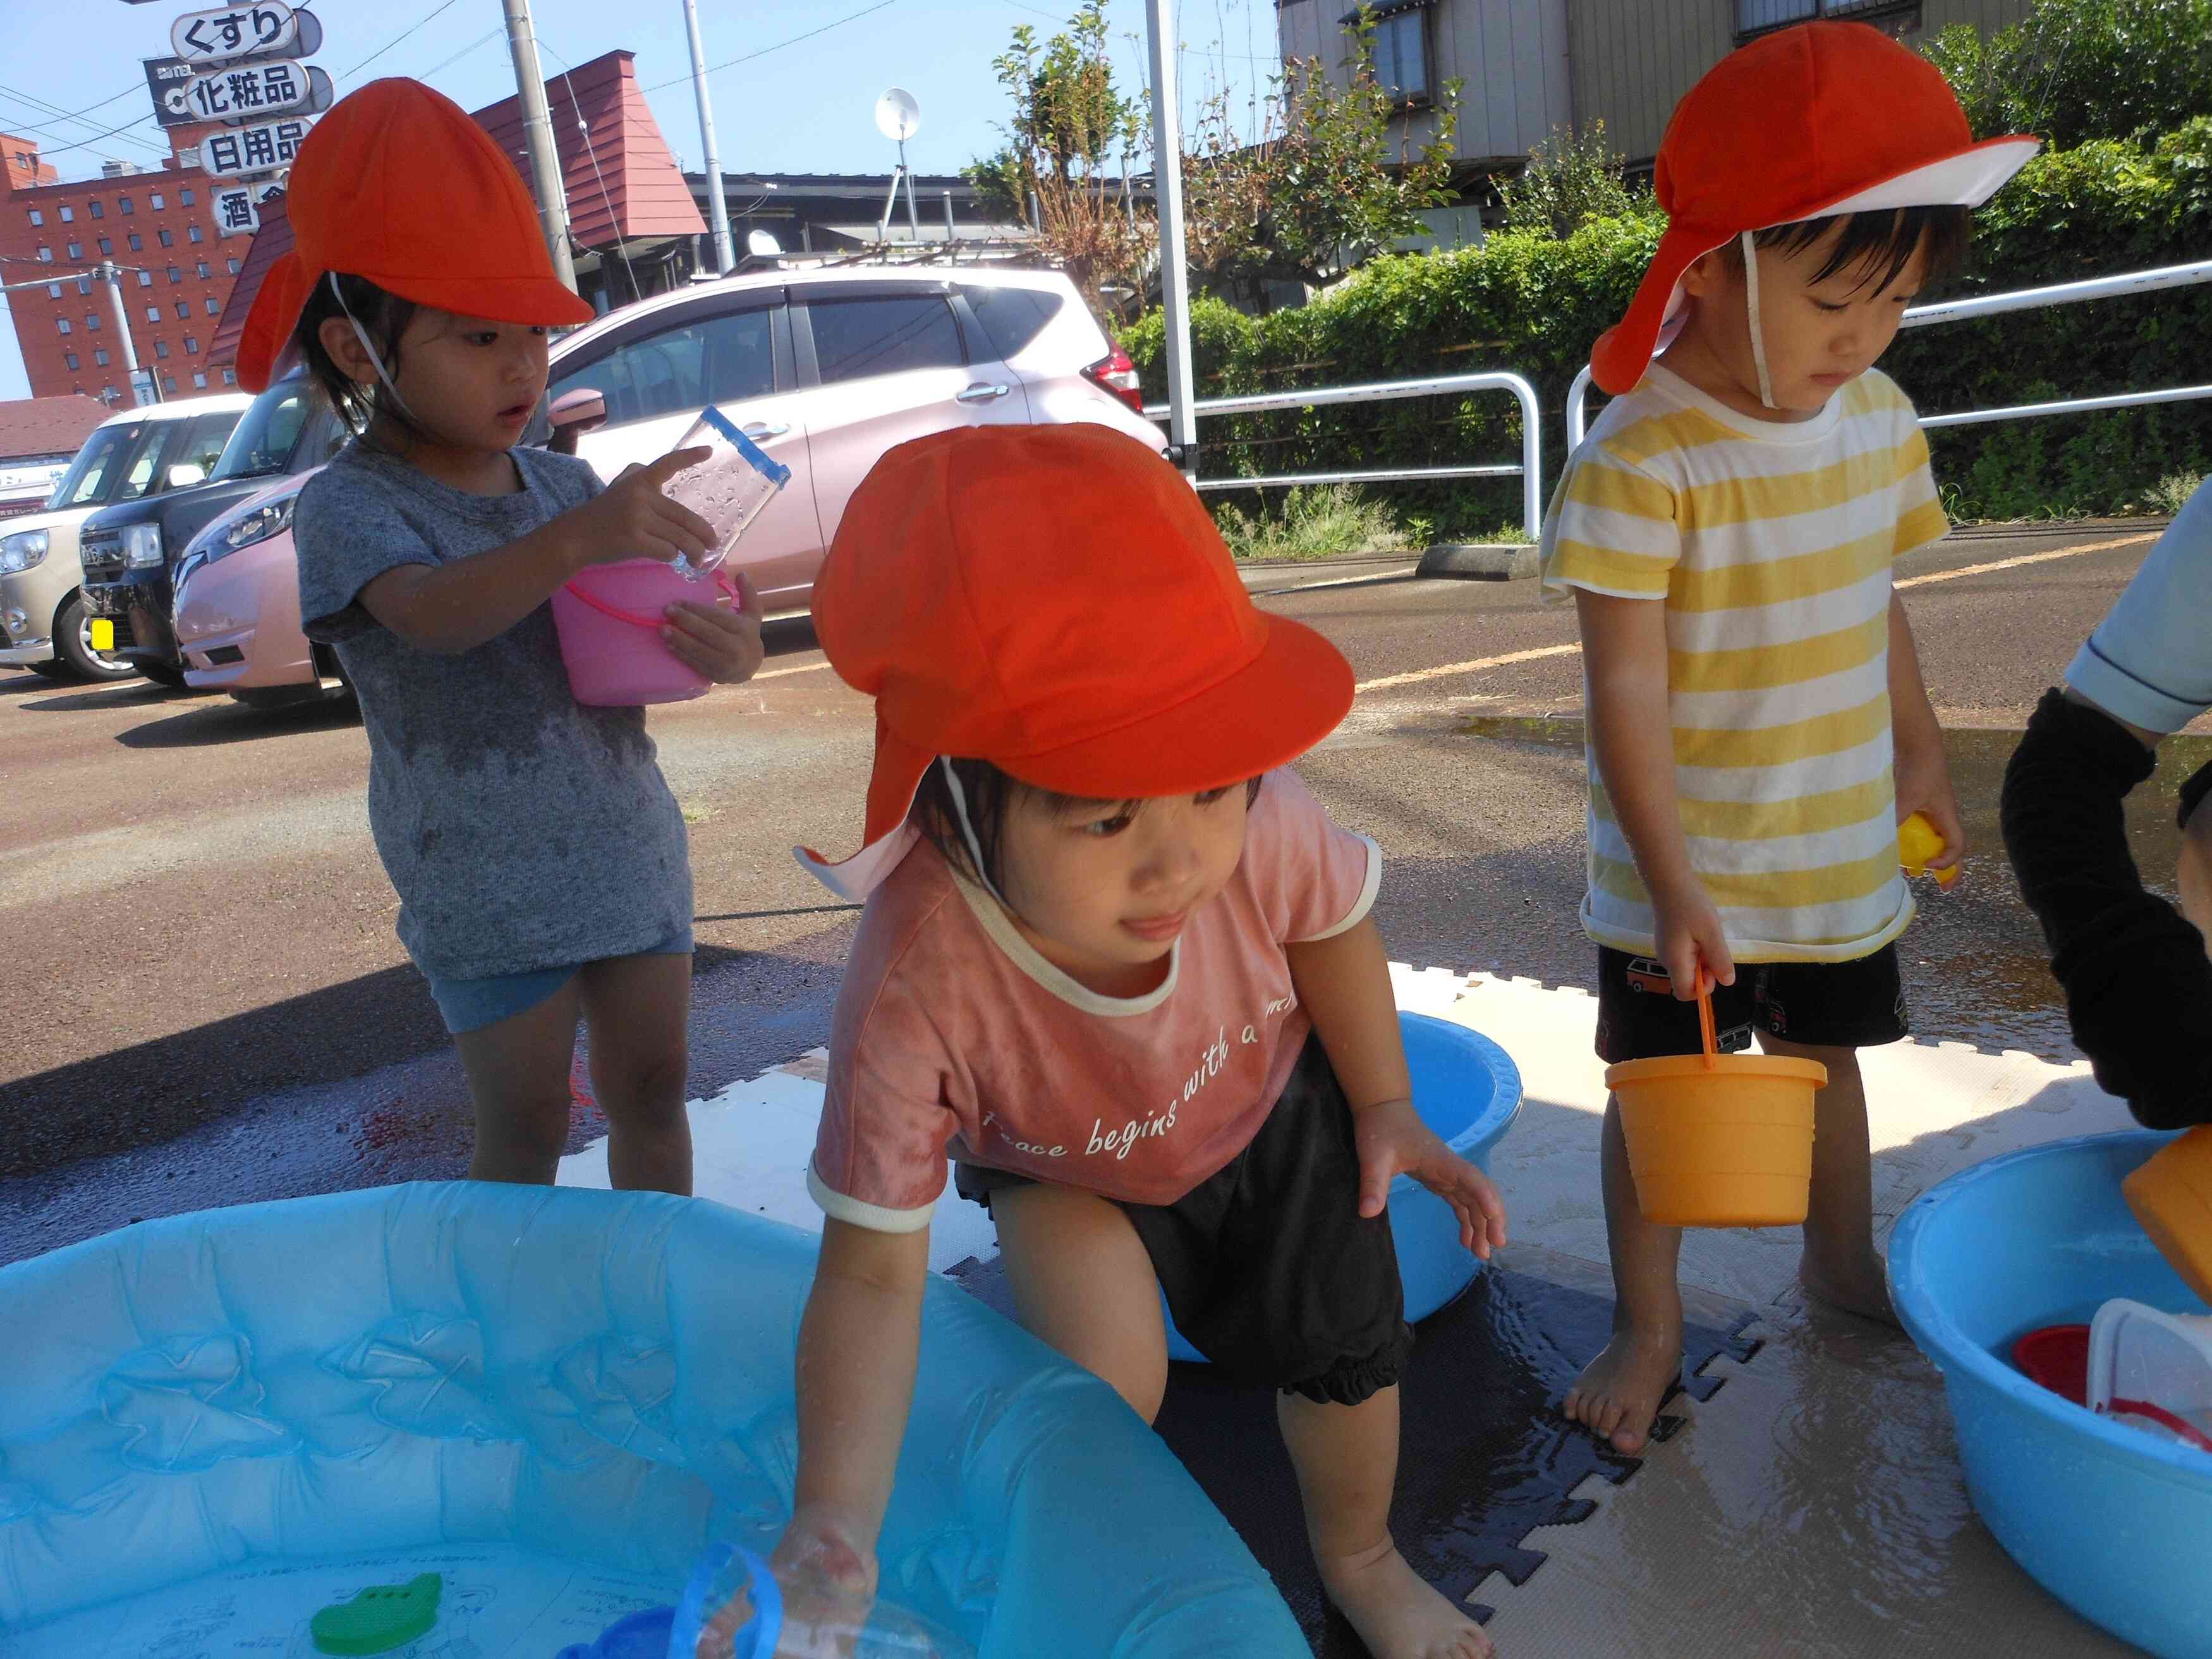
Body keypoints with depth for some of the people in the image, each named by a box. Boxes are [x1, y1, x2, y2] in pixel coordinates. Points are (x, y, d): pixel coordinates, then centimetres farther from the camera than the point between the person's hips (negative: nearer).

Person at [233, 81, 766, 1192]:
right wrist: (575, 540, -49)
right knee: (526, 1126, 3)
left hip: (633, 853, 5)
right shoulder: (348, 505, -10)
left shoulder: (566, 484, 6)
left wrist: (726, 644, -16)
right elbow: (432, 614, -31)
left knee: (652, 1090, 14)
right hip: (486, 895, -5)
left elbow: (650, 623, 9)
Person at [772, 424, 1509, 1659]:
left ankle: (1361, 1560, 46)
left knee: (1346, 1345, 11)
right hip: (1065, 1167, -2)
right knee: (1109, 1379, -21)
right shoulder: (915, 994, -44)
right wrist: (837, 1521, -46)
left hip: (1270, 1106, 3)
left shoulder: (1258, 823, -40)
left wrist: (1385, 1107, -5)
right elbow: (874, 1268, -35)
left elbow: (1335, 925, -14)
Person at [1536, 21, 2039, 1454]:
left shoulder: (1878, 418, 0)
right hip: (1682, 878, -6)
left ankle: (1844, 1258, 47)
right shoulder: (1638, 463, -23)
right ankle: (1650, 1327, 27)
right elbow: (1627, 690, -24)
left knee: (1826, 1057, 23)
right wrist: (1673, 887, -25)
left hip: (1844, 857, 6)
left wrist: (1920, 751, 19)